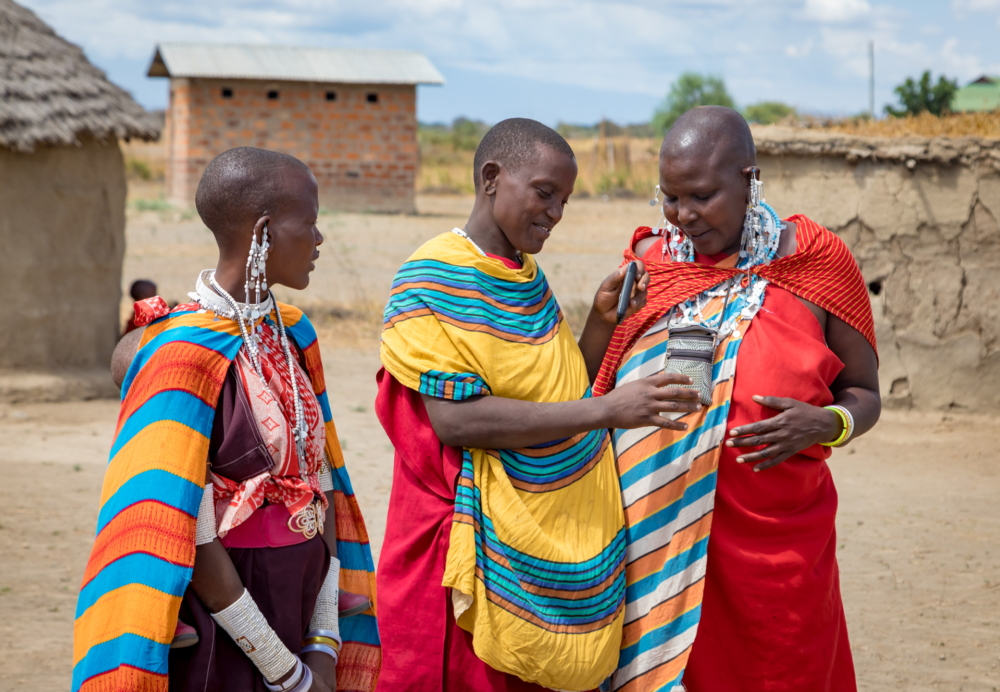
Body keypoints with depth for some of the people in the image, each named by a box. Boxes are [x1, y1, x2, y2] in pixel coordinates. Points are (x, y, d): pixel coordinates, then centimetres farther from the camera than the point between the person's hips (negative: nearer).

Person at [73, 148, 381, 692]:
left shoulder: (291, 335, 5)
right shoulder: (182, 355, -18)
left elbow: (321, 482, 3)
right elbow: (184, 536, -19)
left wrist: (325, 647, -4)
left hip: (304, 602, 7)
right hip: (222, 632, -7)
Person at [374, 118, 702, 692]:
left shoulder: (529, 278, 12)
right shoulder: (431, 282, -12)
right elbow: (454, 418, -22)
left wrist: (604, 320, 0)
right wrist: (604, 411, -25)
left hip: (560, 546, 7)